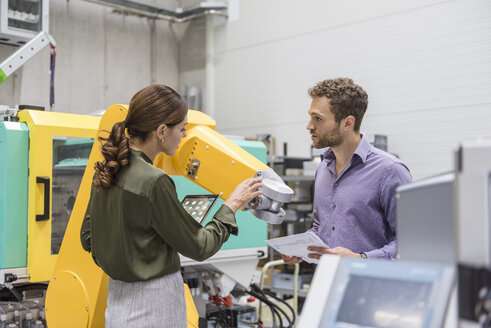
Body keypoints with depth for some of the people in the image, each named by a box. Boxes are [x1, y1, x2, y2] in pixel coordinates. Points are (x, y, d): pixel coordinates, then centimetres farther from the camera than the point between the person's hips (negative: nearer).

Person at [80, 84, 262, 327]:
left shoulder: (105, 171, 2)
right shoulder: (153, 182, -23)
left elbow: (87, 238, 12)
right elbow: (199, 247, -14)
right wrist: (233, 204, -4)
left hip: (117, 298, 8)